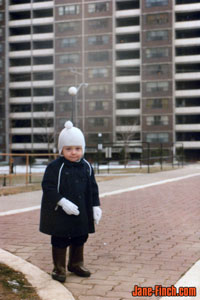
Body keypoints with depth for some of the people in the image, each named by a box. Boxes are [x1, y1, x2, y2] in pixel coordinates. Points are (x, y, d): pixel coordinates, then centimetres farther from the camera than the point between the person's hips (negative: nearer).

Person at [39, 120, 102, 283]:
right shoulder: (55, 167, -13)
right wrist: (62, 202, -26)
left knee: (80, 240, 17)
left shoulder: (87, 167, 3)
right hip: (60, 214, -5)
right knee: (60, 242, 5)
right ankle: (59, 268, 20)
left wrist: (96, 207, 4)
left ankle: (76, 264, 35)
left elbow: (93, 188, 9)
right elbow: (48, 187, -17)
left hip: (82, 213, 5)